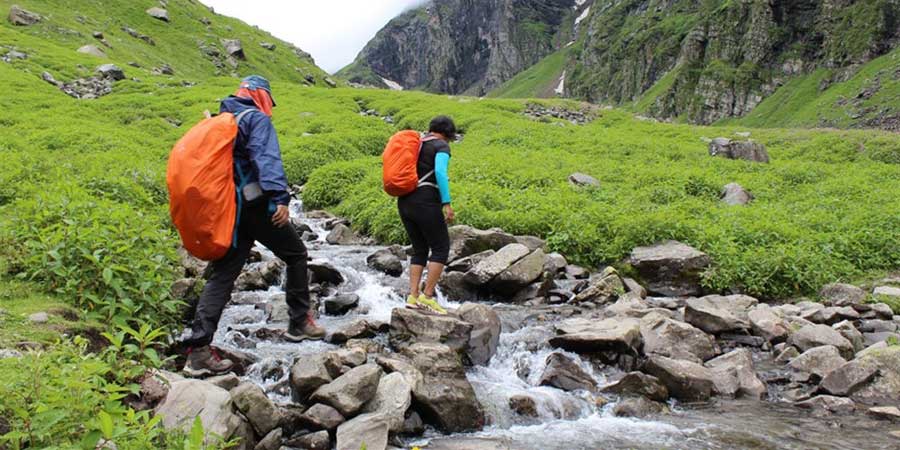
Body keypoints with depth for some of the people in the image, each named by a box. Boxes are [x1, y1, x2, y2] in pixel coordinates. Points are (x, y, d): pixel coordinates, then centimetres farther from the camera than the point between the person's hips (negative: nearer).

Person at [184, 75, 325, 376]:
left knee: (221, 276, 3)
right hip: (256, 206, -7)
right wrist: (280, 197, -30)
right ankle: (299, 323, 18)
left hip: (228, 210, 7)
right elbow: (267, 159, -20)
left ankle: (198, 349, -6)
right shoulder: (258, 119, -3)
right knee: (296, 255, 13)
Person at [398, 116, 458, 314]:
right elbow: (440, 172, -18)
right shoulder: (441, 146, -2)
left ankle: (413, 296, 6)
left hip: (404, 203, 8)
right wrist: (447, 204, -19)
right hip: (426, 203, -8)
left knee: (420, 251, 15)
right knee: (441, 249, 2)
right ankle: (427, 296, -4)